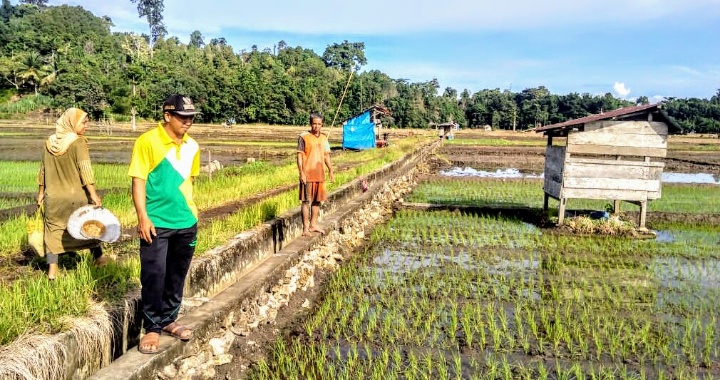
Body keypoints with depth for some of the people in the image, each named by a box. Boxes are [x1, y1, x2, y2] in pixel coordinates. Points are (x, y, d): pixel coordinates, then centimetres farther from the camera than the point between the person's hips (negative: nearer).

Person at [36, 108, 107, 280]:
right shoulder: (78, 142, -12)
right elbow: (85, 170, -20)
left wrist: (41, 193, 19)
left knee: (53, 230, 10)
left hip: (53, 197, 4)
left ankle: (52, 269, 5)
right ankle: (98, 258, 29)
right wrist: (94, 195, -21)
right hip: (77, 196, -4)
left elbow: (42, 171, 10)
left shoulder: (50, 142, 4)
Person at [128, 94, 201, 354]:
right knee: (154, 276, -2)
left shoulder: (192, 146, 6)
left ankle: (169, 320, 29)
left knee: (177, 275, 14)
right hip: (156, 223, -5)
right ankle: (152, 328, 12)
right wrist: (143, 217, -17)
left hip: (186, 223, 5)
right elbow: (138, 181, -11)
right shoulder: (147, 141, -10)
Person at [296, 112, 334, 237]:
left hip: (320, 174, 6)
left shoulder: (324, 138, 11)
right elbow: (299, 156, -9)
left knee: (318, 200, 13)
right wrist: (301, 173, -16)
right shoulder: (304, 137, -7)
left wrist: (330, 170, 11)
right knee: (306, 201, -4)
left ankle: (313, 224, 25)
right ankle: (305, 228, 0)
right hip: (307, 174, -6)